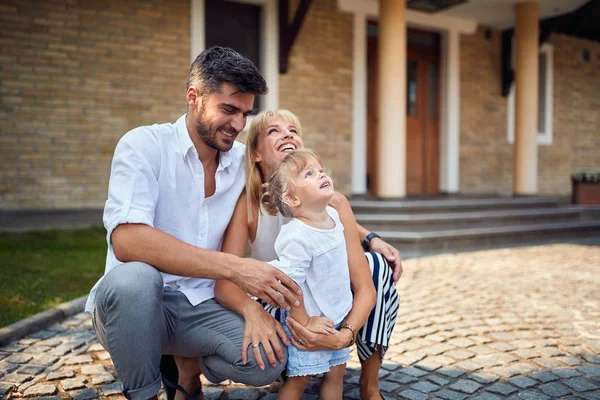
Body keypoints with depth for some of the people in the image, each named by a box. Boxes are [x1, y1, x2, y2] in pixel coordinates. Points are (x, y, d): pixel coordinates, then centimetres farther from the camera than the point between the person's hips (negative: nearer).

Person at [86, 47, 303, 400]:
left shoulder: (243, 160, 3)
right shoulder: (145, 145, -11)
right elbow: (127, 240, -26)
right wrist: (234, 268, -30)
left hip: (202, 307, 3)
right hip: (135, 302, -3)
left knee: (270, 360, -21)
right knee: (133, 277, -36)